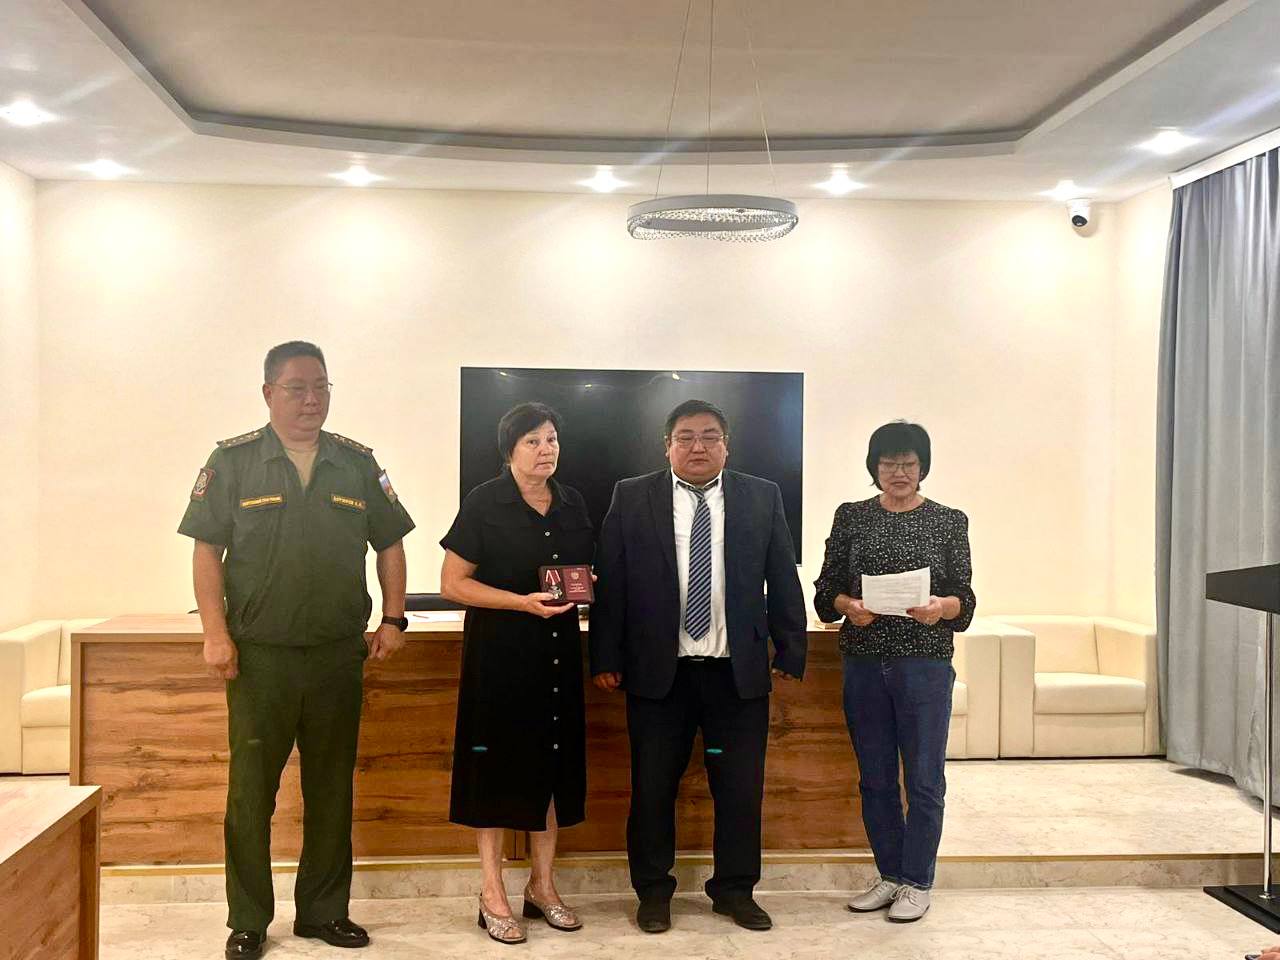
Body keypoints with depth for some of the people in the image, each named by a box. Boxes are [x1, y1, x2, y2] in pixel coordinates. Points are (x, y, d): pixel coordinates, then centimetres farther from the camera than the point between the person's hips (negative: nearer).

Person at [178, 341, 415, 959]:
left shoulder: (357, 464, 6)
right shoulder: (233, 462, 0)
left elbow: (390, 544, 11)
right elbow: (207, 550, -1)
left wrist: (393, 619, 3)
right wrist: (216, 634, -8)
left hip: (339, 655, 2)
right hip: (259, 655, -2)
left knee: (331, 790, 11)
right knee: (251, 793, 5)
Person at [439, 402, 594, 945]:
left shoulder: (573, 504, 9)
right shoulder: (484, 503, -7)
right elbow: (452, 582, -9)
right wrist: (522, 602, -20)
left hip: (558, 650, 5)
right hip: (499, 650, -5)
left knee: (554, 763, 9)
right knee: (498, 764, 2)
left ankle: (542, 886, 24)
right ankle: (493, 896, 14)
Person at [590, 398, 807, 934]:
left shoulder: (762, 498, 4)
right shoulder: (631, 498, 1)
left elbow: (783, 581, 5)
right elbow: (609, 583, 0)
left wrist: (791, 653, 3)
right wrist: (606, 658, -4)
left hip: (739, 671, 1)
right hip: (657, 670, -1)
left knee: (741, 788, 9)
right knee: (653, 788, 9)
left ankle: (735, 890, 28)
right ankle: (653, 892, 26)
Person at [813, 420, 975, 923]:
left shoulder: (948, 521, 3)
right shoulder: (850, 517, 7)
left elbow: (965, 602, 0)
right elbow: (825, 590, 5)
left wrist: (941, 606, -22)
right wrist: (849, 606, -16)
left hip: (924, 664, -2)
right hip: (863, 664, 2)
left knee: (924, 779, 2)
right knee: (875, 778, 11)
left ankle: (917, 882, 17)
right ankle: (890, 876, 25)